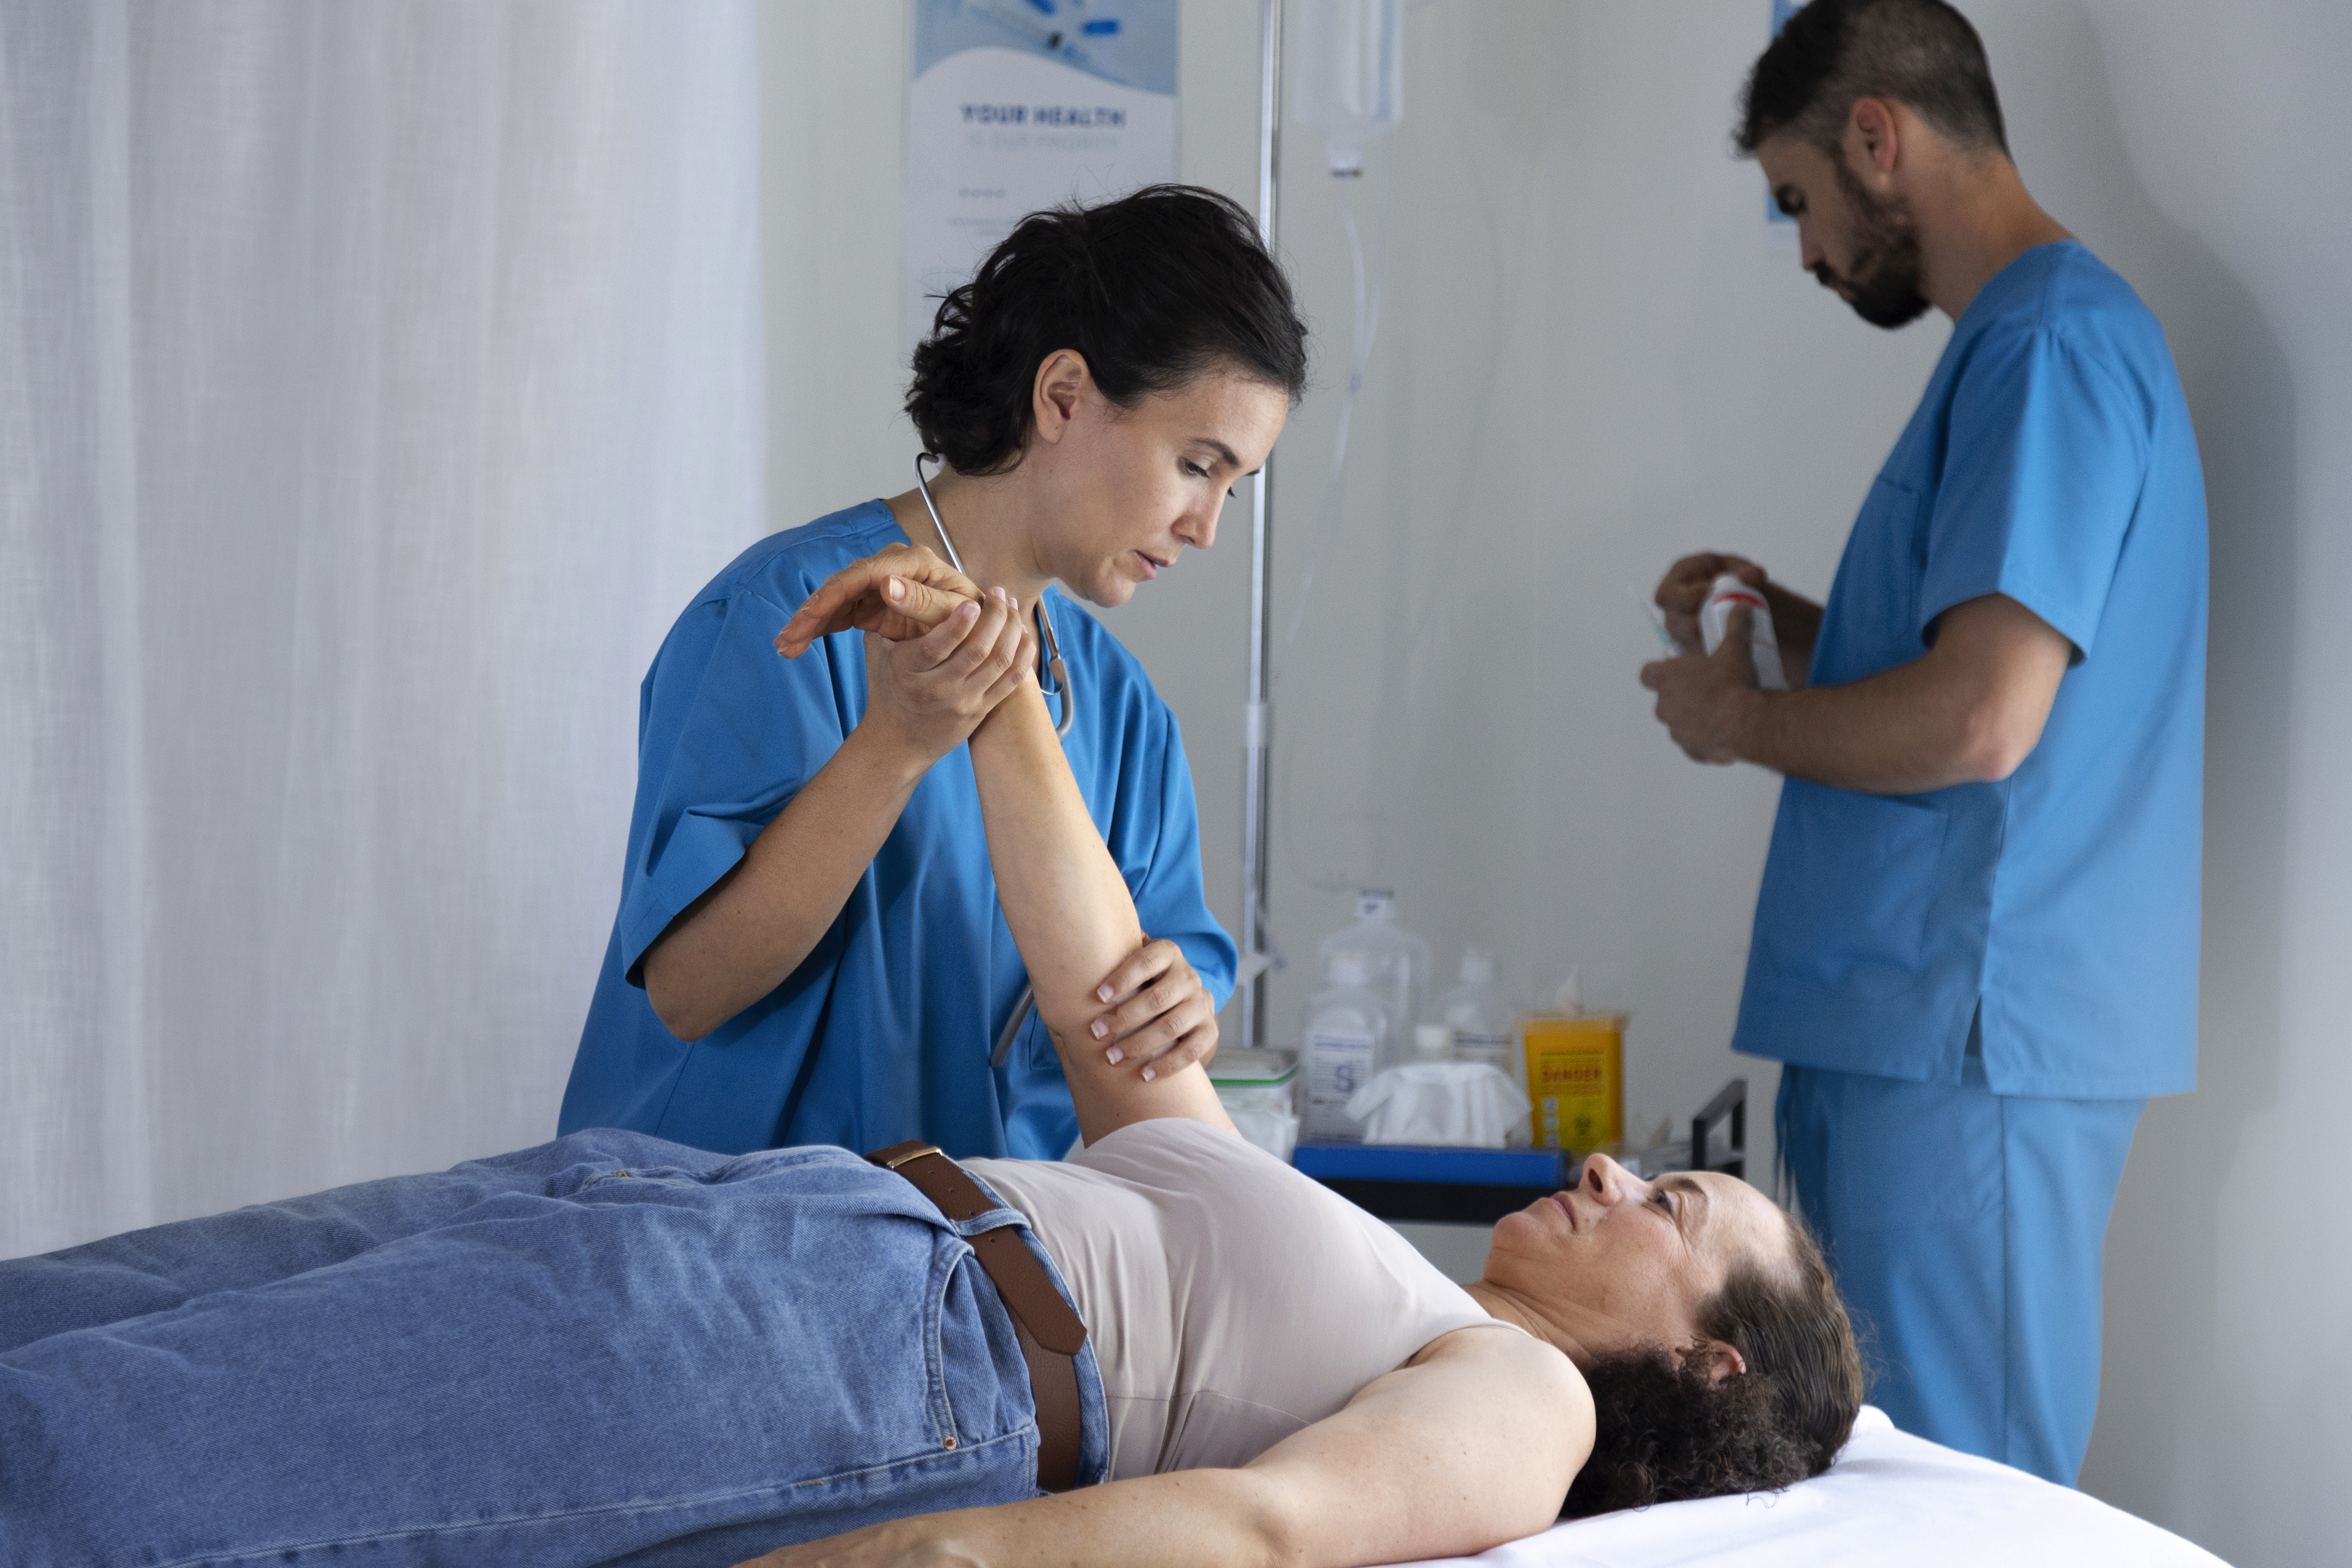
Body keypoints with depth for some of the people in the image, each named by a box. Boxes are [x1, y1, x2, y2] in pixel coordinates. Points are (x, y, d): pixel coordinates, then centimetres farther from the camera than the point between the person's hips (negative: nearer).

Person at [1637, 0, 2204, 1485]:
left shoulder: (2052, 344, -14)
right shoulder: (2039, 335, 19)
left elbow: (1981, 722, -22)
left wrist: (1739, 717, -6)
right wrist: (1792, 626, 15)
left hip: (1972, 1043, -10)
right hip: (1909, 1028, 10)